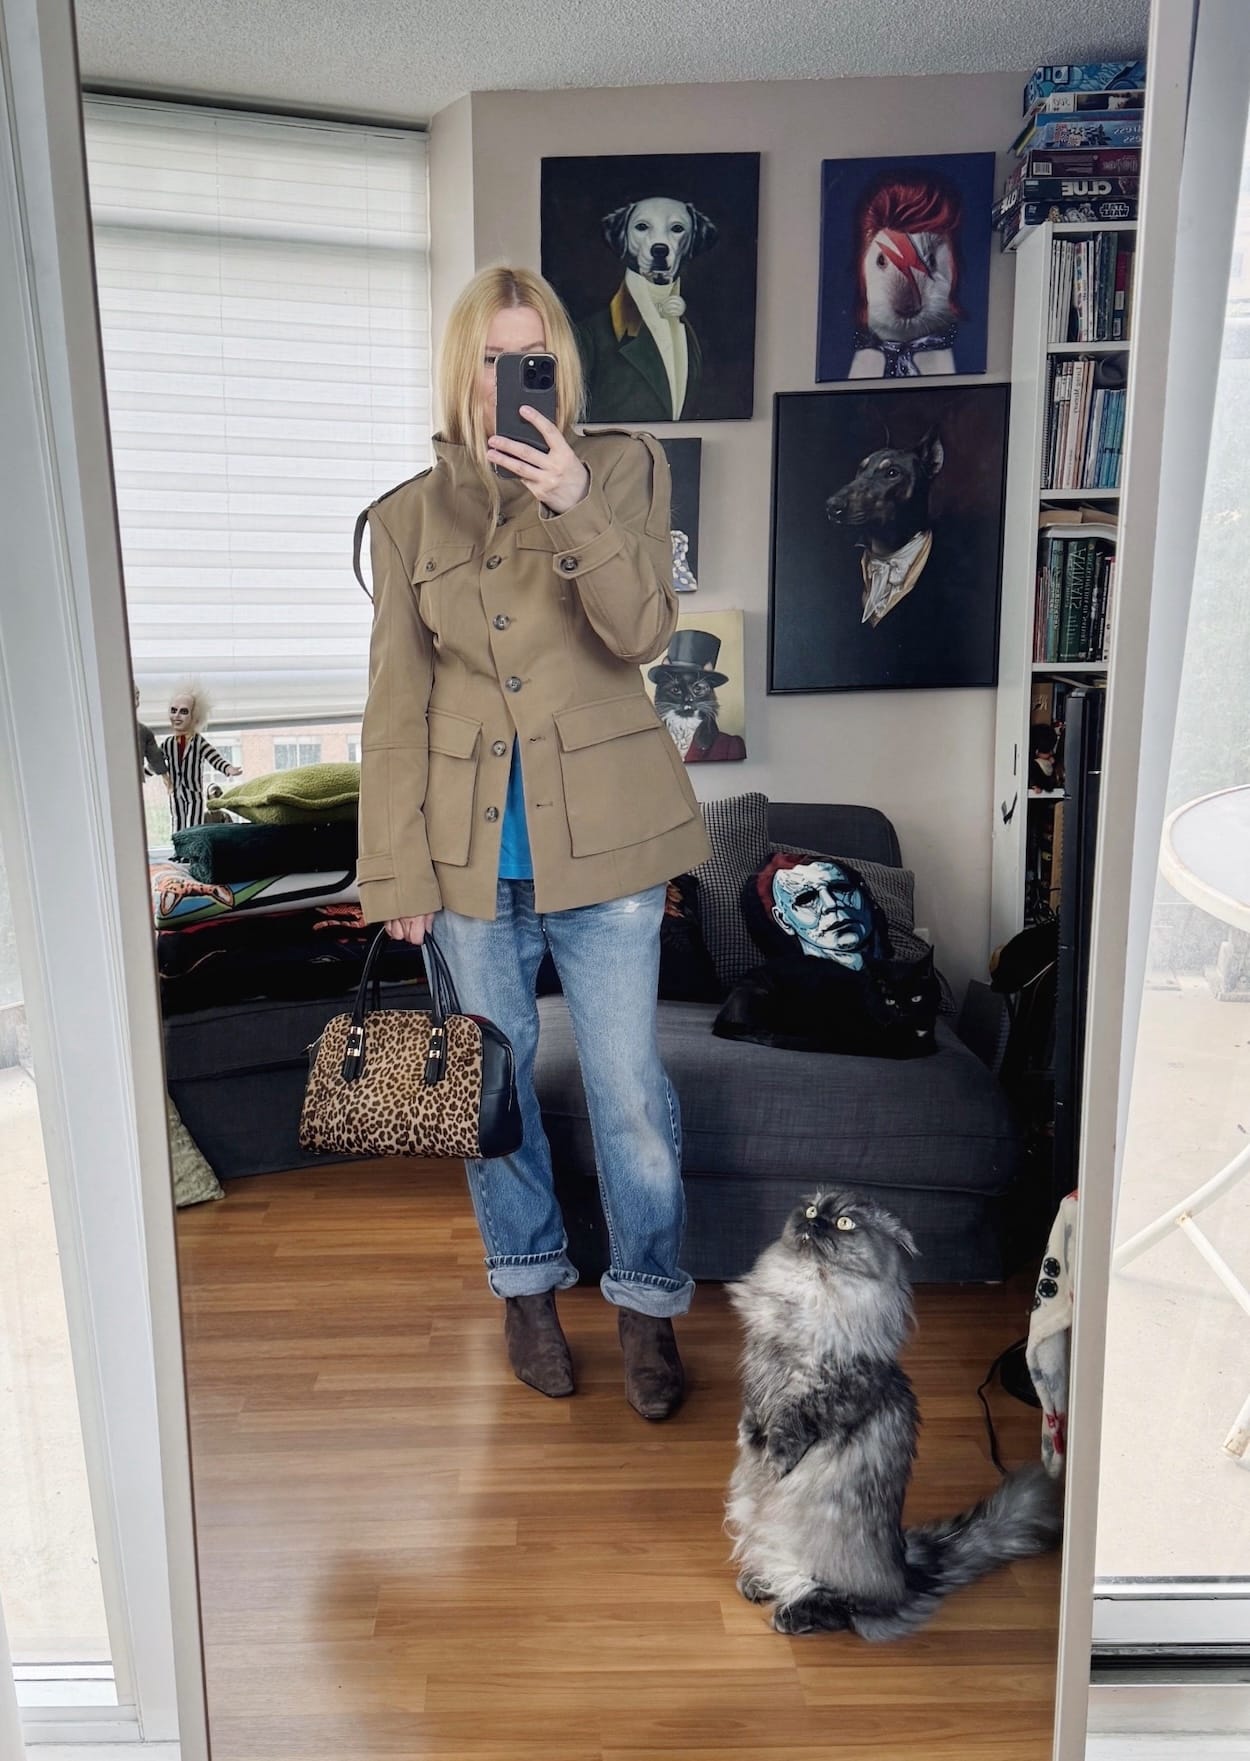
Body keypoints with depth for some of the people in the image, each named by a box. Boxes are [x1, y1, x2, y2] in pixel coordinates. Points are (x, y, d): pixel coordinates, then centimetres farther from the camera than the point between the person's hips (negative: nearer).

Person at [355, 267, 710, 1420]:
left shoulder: (623, 469, 2)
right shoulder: (410, 515, 5)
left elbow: (644, 633, -12)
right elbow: (396, 706, 3)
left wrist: (574, 508, -27)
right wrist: (397, 870, 0)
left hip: (602, 839, -1)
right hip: (471, 847, 2)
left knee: (631, 1093, 4)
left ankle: (648, 1303, 25)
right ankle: (528, 1284, 36)